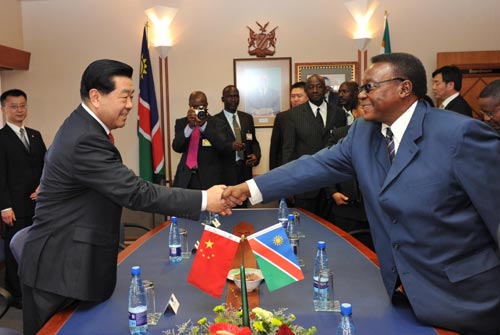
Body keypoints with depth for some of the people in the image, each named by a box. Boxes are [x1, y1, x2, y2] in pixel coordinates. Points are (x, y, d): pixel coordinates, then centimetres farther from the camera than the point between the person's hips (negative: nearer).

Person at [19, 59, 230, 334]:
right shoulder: (85, 140, -25)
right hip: (62, 268, -9)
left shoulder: (82, 127, 8)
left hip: (72, 261, 9)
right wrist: (204, 200, -25)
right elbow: (136, 193, -28)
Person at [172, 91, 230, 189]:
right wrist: (189, 125, -19)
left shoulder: (216, 122, 1)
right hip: (186, 177, 2)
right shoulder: (181, 122, 8)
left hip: (209, 177, -2)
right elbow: (176, 147, -5)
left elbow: (222, 146, -14)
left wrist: (203, 125, -24)